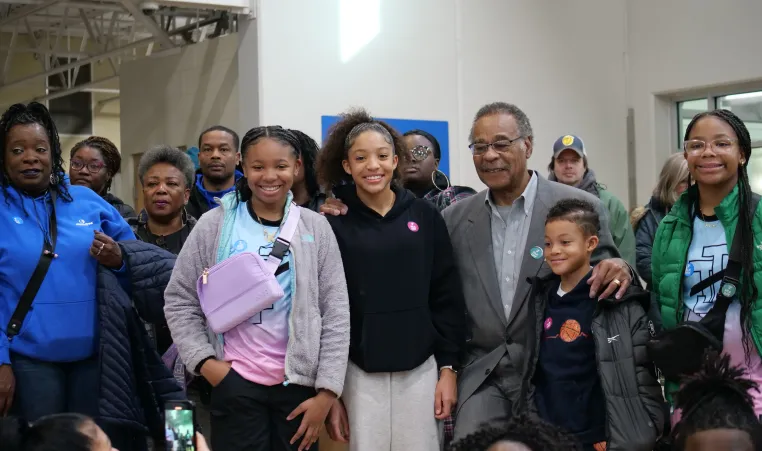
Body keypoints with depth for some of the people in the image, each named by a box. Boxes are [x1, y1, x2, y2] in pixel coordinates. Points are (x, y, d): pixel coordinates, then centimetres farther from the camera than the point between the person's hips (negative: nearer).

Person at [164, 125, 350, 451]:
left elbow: (336, 314, 1)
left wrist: (326, 392, -4)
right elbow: (179, 301, 5)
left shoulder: (315, 227, 1)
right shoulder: (214, 225, 0)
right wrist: (204, 361, -6)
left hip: (299, 383, 1)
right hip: (235, 383, -1)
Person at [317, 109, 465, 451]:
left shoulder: (425, 216, 3)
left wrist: (448, 368, 1)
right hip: (358, 371, -1)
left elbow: (447, 297, 5)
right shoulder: (334, 224, -3)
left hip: (420, 369, 2)